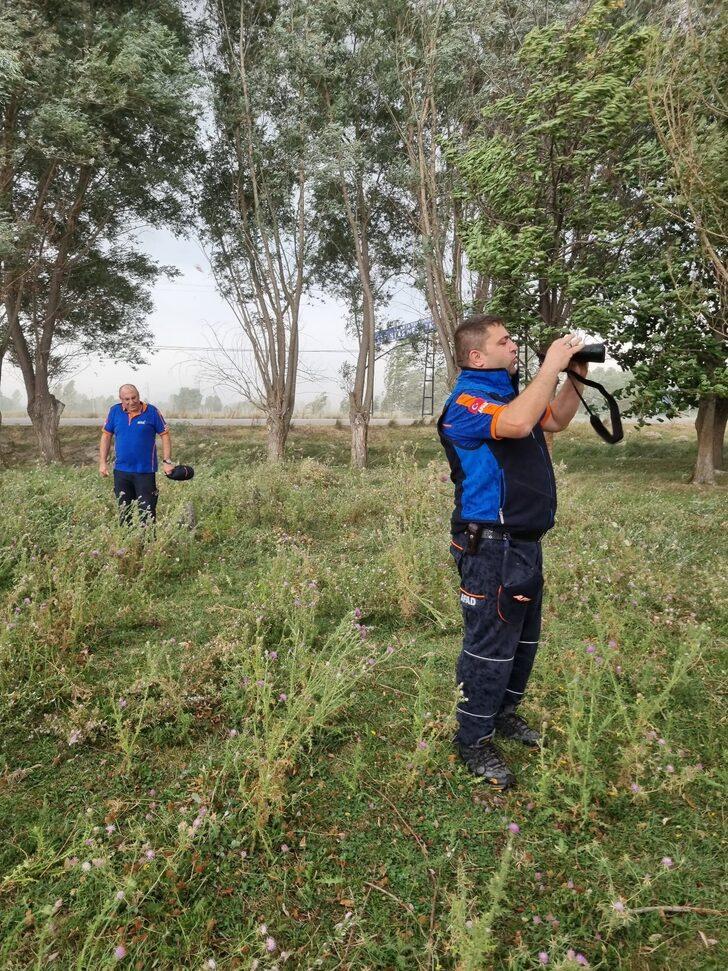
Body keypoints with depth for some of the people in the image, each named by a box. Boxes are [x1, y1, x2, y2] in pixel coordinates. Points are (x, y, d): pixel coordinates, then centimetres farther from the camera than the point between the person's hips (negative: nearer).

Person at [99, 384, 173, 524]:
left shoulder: (152, 411, -6)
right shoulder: (115, 411, 1)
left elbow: (165, 435, -2)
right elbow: (106, 435, 8)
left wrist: (167, 461, -7)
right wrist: (103, 462, 4)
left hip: (145, 471, -3)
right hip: (121, 471, 3)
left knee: (147, 513, 0)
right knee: (124, 511, 14)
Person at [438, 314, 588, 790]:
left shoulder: (506, 392, 14)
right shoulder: (467, 401, -15)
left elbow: (556, 421, 28)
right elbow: (519, 423, -35)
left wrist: (576, 377, 12)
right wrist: (551, 366, -23)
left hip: (524, 542, 10)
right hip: (492, 547, -10)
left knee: (524, 637, 20)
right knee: (490, 646, -2)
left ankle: (503, 714, 38)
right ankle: (474, 741, 14)